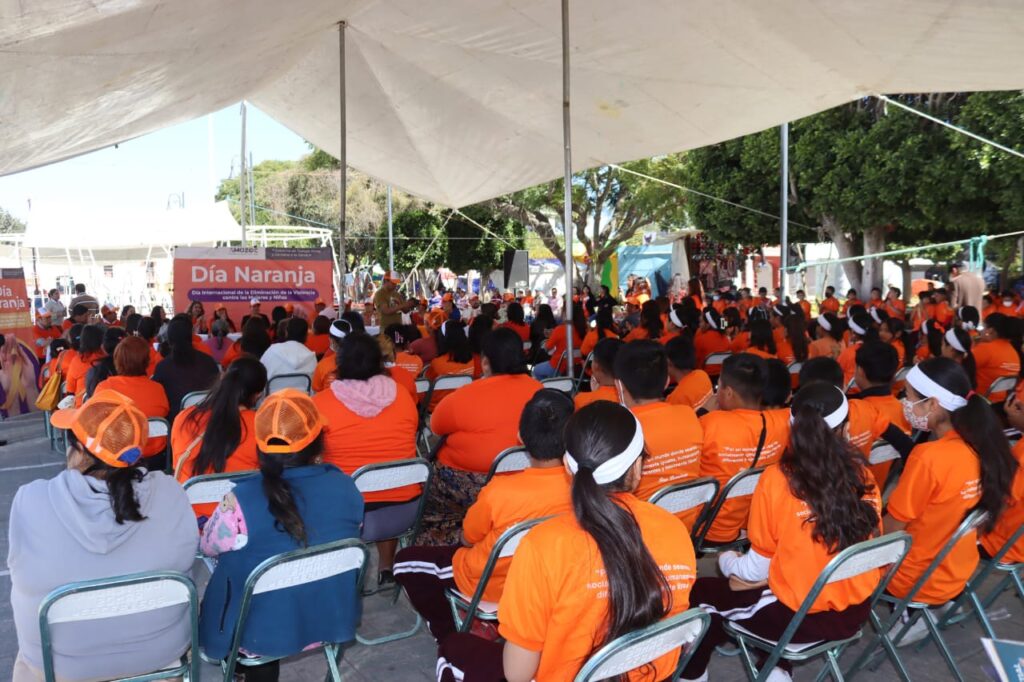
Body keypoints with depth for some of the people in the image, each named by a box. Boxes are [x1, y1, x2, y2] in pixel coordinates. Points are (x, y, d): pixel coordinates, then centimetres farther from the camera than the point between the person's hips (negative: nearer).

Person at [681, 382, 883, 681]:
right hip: (856, 611, 5)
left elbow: (757, 570, -10)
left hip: (802, 617, -5)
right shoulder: (863, 475, -5)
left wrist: (728, 562, 12)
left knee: (699, 593, 15)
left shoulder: (777, 480, -17)